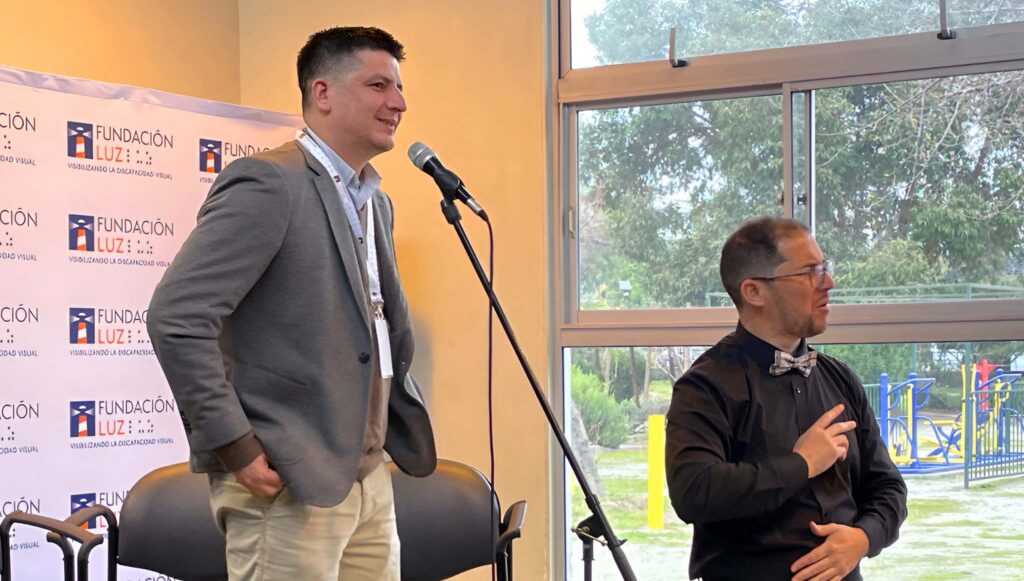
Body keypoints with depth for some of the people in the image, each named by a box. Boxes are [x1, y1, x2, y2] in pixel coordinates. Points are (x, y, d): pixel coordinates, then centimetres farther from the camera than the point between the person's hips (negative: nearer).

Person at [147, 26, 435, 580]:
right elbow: (176, 317, -20)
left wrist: (402, 417, 15)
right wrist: (235, 448, -19)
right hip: (288, 484, -8)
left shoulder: (374, 200, 16)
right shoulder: (267, 182, -12)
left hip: (370, 479, 8)